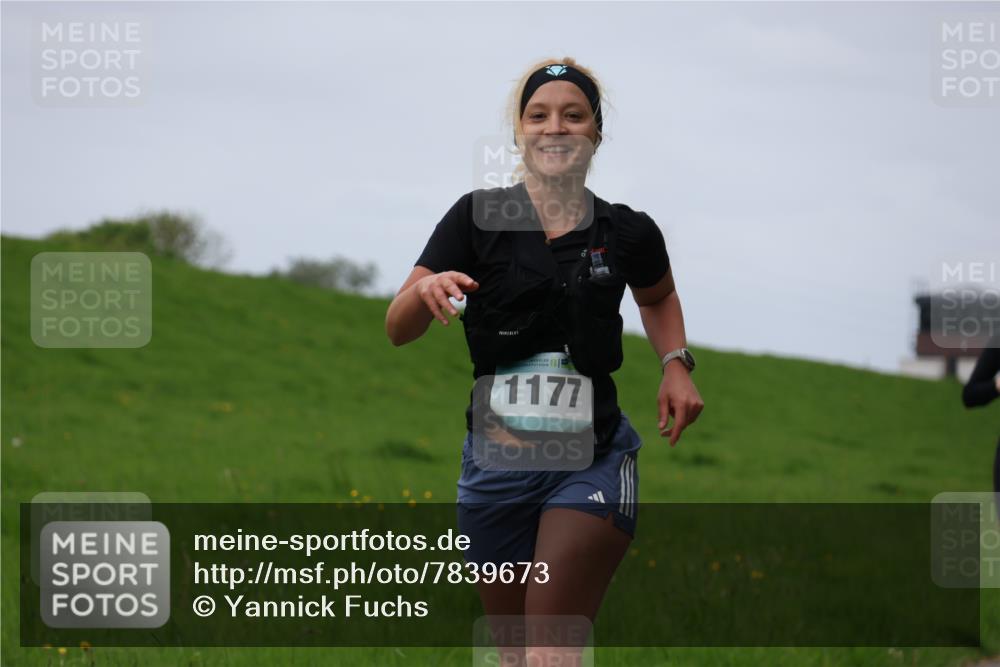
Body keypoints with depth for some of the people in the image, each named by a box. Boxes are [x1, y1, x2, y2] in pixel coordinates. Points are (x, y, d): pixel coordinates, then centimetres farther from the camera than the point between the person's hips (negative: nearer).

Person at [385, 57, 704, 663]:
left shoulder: (628, 232, 2)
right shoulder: (478, 217, -1)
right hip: (497, 458, 1)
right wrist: (426, 290, -26)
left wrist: (676, 363, 5)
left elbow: (658, 298, 25)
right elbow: (398, 331, -4)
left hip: (591, 460, -1)